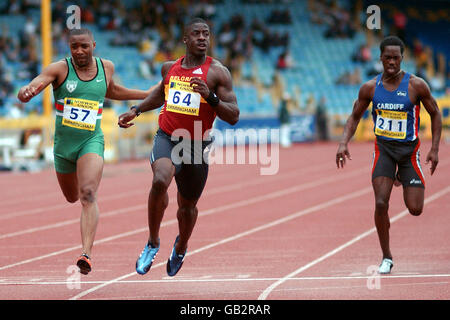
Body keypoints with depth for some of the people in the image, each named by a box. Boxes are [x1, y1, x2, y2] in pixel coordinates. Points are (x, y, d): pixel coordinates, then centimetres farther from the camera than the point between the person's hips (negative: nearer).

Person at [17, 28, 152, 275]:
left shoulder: (106, 67, 0)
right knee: (72, 197, 21)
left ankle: (86, 254, -32)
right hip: (63, 144, 1)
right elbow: (28, 91, -22)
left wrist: (147, 94, 27)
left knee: (88, 195, -23)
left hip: (92, 142, -1)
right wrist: (26, 92, -47)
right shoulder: (59, 69, -9)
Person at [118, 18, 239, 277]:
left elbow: (233, 116, -11)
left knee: (188, 206, 15)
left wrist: (209, 95, -25)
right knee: (160, 180, -30)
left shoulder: (218, 72, -6)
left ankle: (181, 248, 48)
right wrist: (136, 110, 24)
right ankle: (153, 243, -12)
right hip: (166, 138, 1)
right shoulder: (170, 68, 7)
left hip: (196, 146, -1)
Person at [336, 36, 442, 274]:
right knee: (381, 203, -15)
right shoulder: (370, 88, -5)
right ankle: (386, 258, 1)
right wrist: (344, 143, -8)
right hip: (383, 148, 1)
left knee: (415, 209, -3)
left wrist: (434, 149, -6)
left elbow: (435, 115, 0)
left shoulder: (416, 85, -11)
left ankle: (403, 178, 35)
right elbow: (355, 117, 7)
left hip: (409, 149, -1)